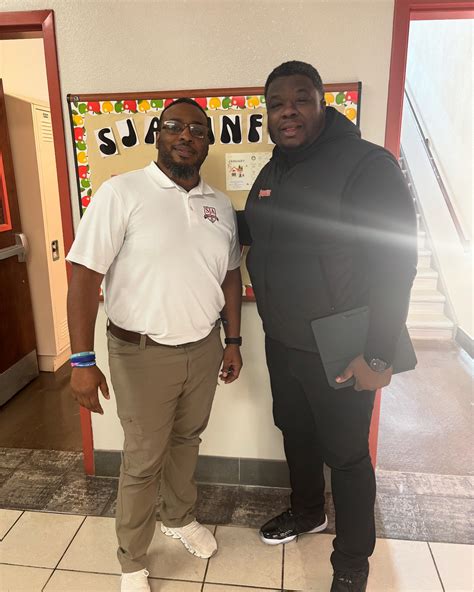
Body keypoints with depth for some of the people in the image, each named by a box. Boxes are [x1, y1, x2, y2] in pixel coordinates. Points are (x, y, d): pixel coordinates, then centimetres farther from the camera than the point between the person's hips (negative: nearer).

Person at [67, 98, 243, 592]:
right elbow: (85, 274, -15)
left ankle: (179, 518, 49)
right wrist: (82, 360, -18)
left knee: (187, 440, 22)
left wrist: (233, 341, 10)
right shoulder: (121, 192, -11)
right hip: (143, 352, -4)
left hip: (204, 347, 5)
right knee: (144, 459, 10)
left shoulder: (219, 204, 6)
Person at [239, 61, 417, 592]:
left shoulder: (367, 165, -17)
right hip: (281, 342, 7)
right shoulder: (272, 173, 8)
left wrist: (378, 355, -21)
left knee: (345, 454, 11)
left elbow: (395, 263, -20)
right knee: (295, 431, 24)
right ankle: (306, 511, 52)